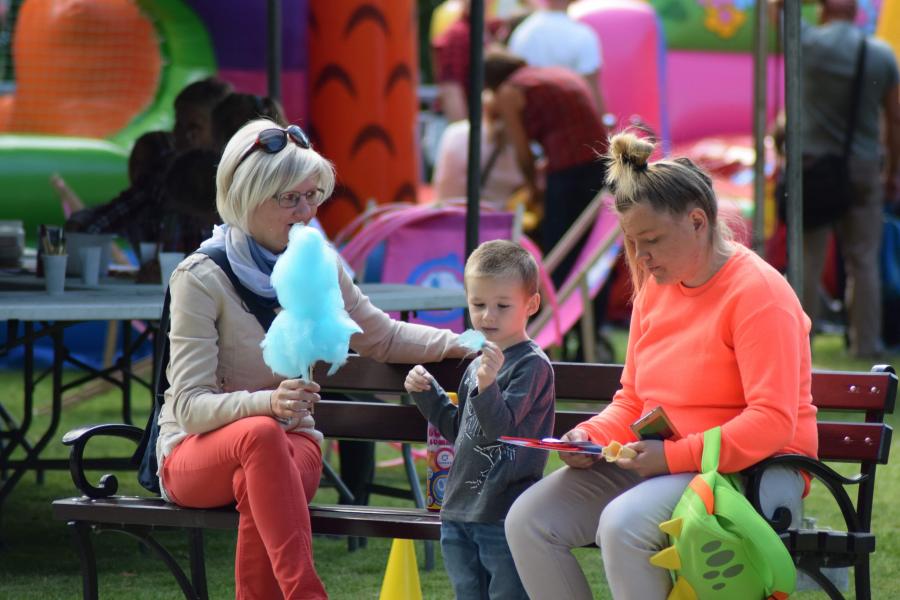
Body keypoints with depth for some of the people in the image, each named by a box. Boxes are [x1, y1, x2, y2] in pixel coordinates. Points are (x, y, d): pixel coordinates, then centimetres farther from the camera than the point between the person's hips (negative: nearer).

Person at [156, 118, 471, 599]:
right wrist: (267, 403, -36)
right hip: (195, 455, -3)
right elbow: (189, 406, -17)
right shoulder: (200, 279, -12)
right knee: (260, 434, -39)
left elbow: (382, 337, 21)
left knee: (258, 488, -36)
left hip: (288, 444, 3)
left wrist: (461, 344, 4)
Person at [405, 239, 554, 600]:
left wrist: (488, 385, -35)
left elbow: (502, 427, -19)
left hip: (504, 514, -9)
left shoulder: (532, 364, -10)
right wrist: (426, 393, 15)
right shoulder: (477, 365, 16)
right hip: (459, 510, 9)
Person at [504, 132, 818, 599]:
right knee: (527, 522, -9)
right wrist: (590, 437, -1)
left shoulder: (758, 292, -13)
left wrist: (675, 455, -25)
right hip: (658, 463, 8)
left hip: (750, 472, -8)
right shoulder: (655, 289, 13)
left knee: (623, 524, -35)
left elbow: (773, 422, -20)